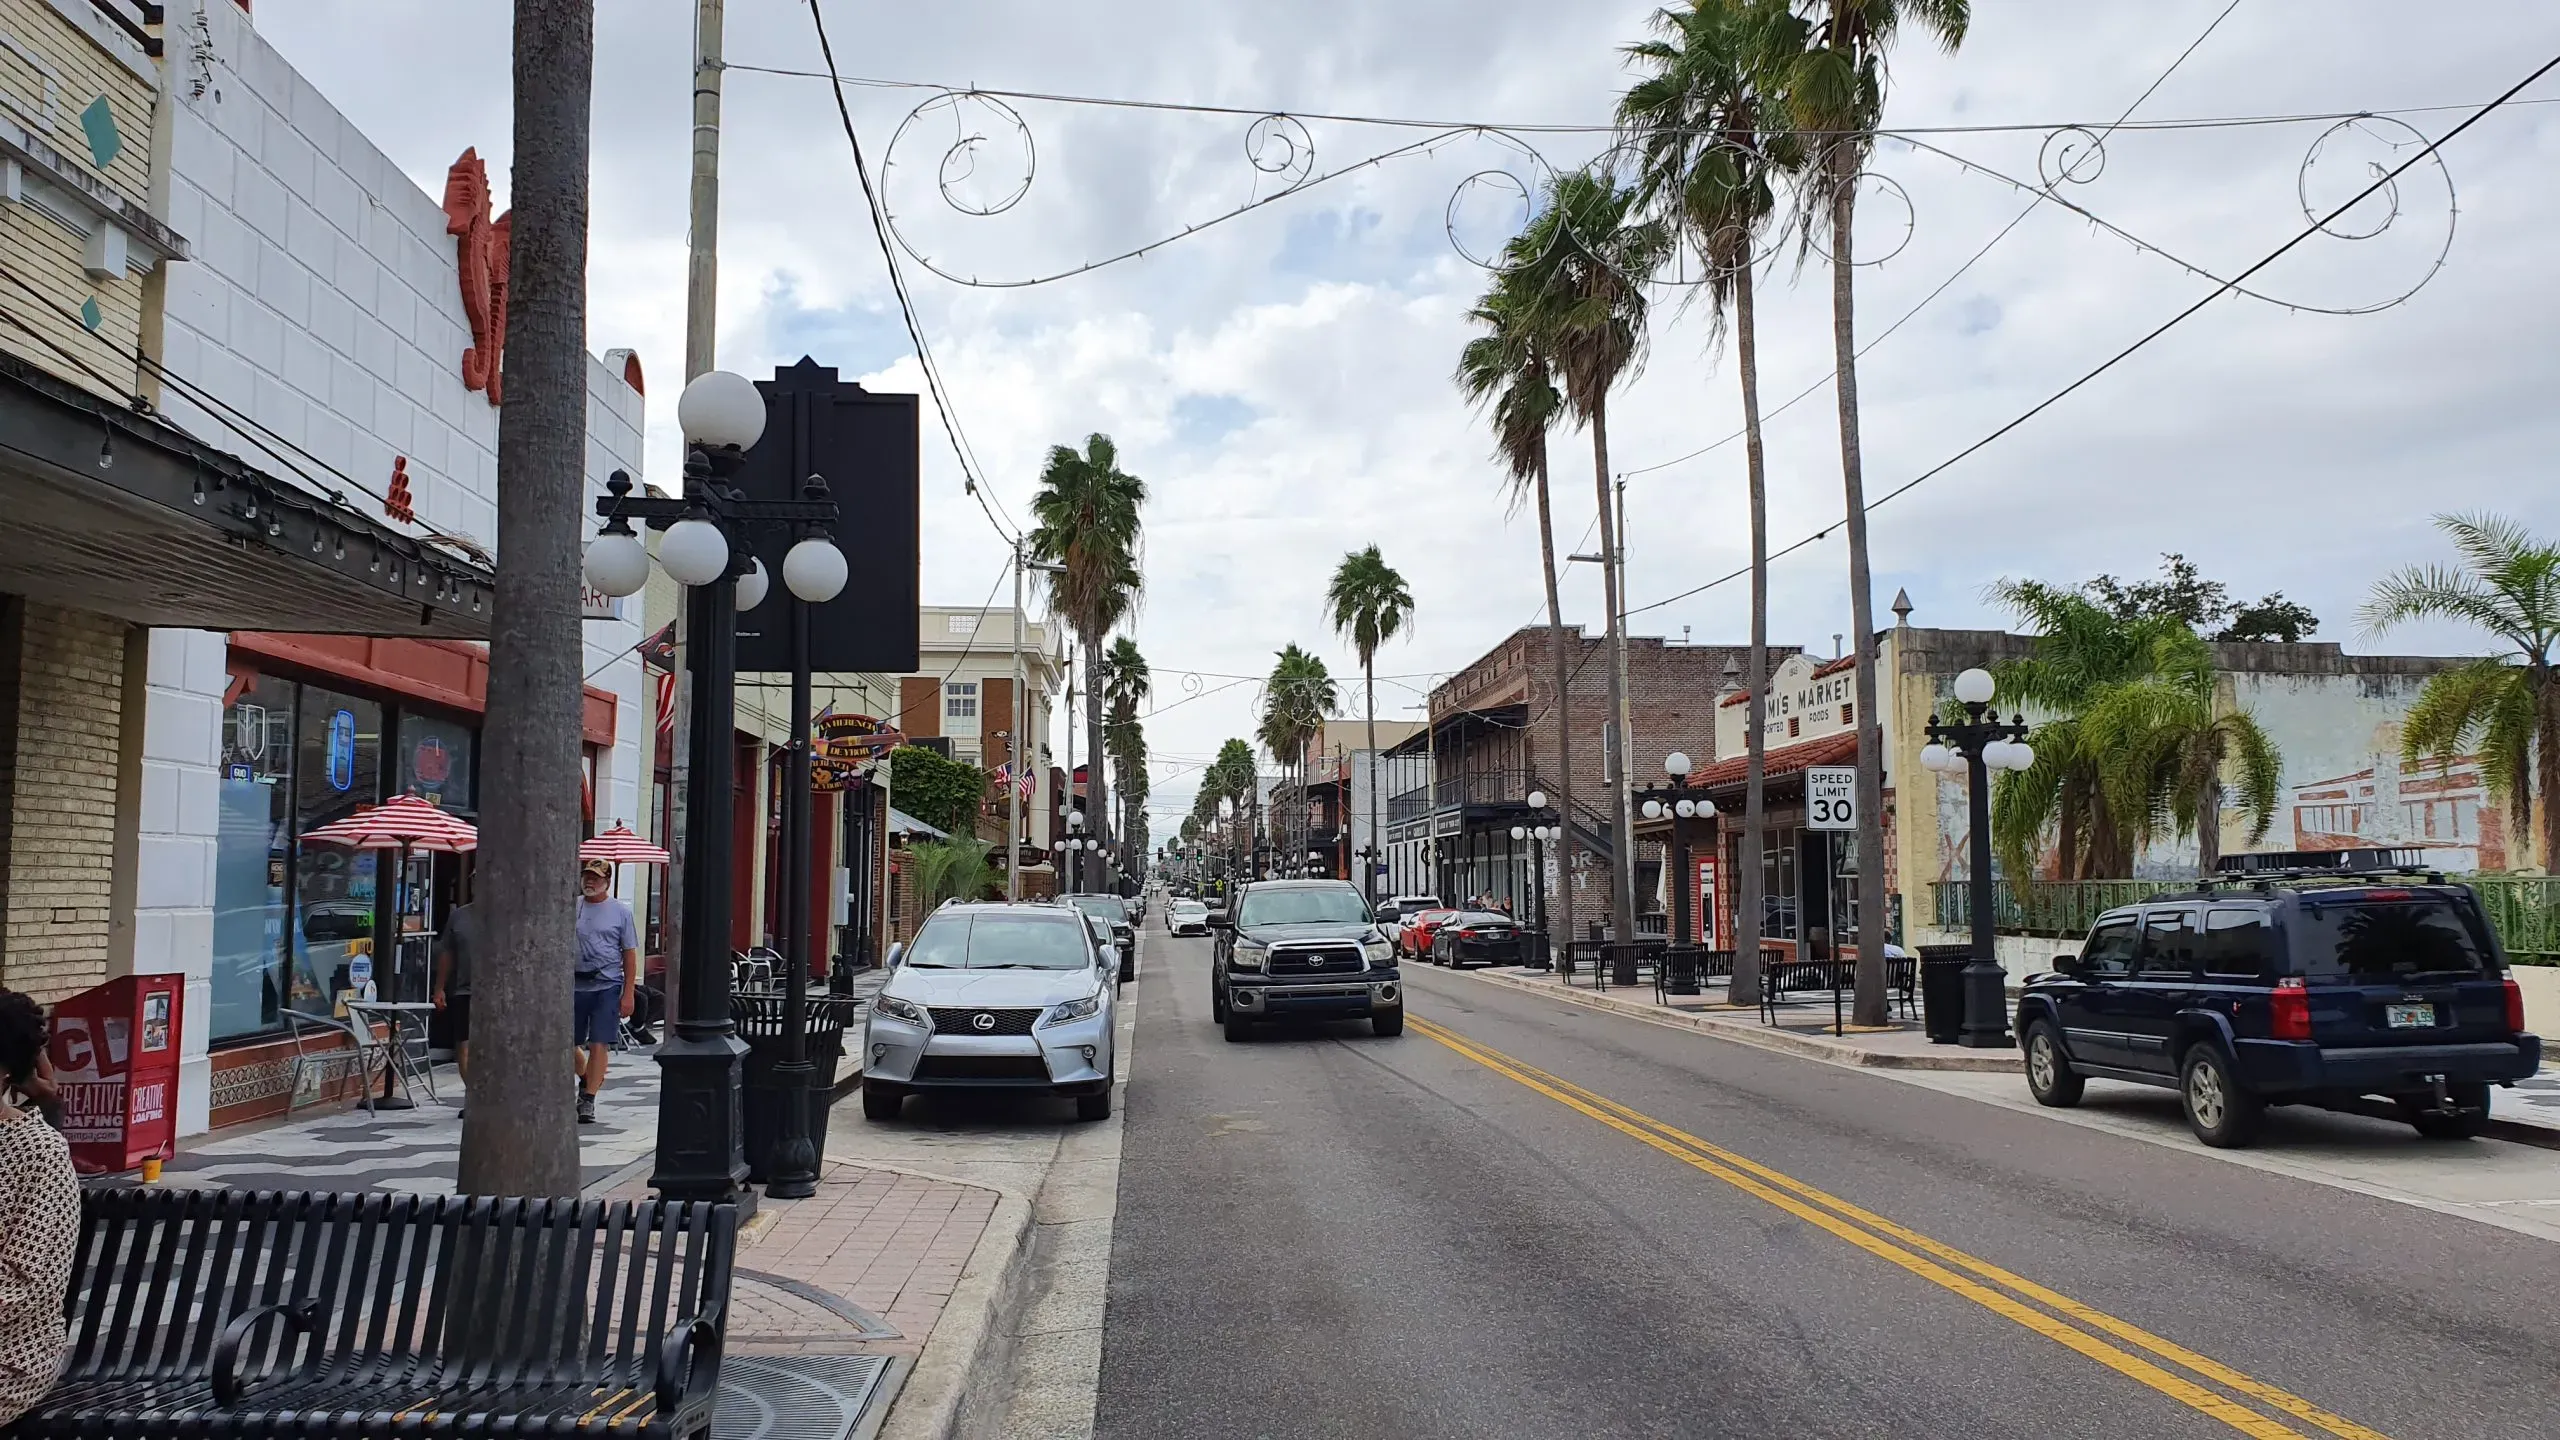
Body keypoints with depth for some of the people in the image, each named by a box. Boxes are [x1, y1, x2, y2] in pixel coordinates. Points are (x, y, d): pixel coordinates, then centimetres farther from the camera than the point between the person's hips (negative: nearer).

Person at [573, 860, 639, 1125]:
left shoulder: (620, 912, 2)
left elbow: (630, 955, 2)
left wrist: (628, 994, -4)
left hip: (607, 986, -3)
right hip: (574, 985, 3)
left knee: (598, 1045, -5)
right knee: (567, 1044, 9)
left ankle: (588, 1100, 4)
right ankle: (587, 1079, 36)